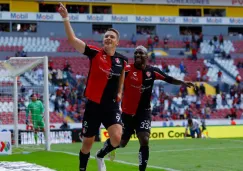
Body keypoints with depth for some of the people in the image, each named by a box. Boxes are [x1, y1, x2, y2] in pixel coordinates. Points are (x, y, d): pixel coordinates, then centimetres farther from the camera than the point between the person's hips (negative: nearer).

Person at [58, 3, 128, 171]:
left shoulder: (122, 60, 0)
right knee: (87, 142, 8)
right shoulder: (95, 53, -10)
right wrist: (66, 18, -29)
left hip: (112, 106, 2)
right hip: (93, 106, -2)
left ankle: (100, 156, 16)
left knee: (116, 138, -17)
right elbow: (72, 40, -20)